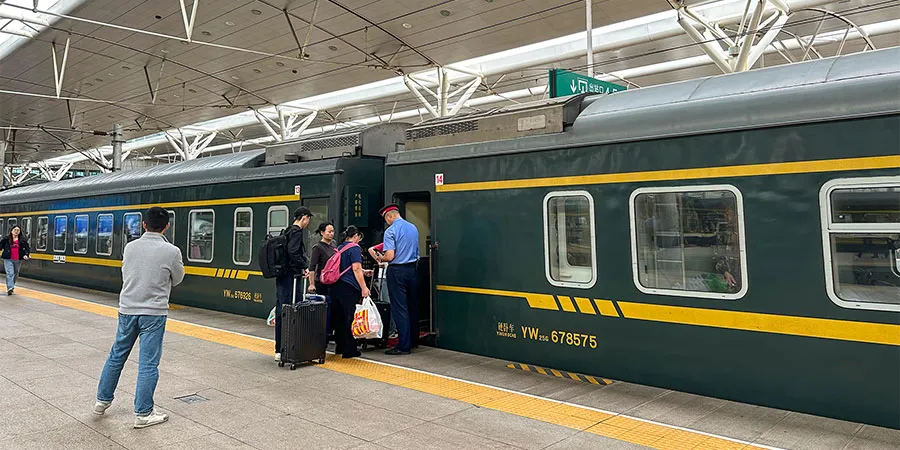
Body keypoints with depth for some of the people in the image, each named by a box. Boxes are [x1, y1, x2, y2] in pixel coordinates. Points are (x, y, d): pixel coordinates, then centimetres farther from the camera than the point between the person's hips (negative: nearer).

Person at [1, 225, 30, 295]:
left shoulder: (23, 240, 4)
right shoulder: (6, 238, 3)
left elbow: (27, 248, 3)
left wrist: (26, 255, -13)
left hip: (18, 260, 2)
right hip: (8, 259, -2)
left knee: (15, 274, 12)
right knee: (10, 273, -14)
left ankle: (10, 287, 30)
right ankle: (10, 288, -20)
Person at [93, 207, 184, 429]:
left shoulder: (130, 247, 1)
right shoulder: (171, 252, -12)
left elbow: (125, 274, 14)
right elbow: (177, 279, 3)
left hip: (127, 309, 5)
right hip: (154, 312, -5)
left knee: (117, 355, 20)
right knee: (148, 363, 1)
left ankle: (102, 400, 33)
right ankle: (143, 414, 7)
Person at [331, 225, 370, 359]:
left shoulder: (340, 248, 17)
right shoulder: (354, 248, -7)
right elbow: (356, 269, -14)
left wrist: (363, 272, 36)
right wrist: (364, 288, -14)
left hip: (336, 286, 8)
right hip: (349, 288, -8)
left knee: (338, 317, 13)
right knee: (348, 318, -3)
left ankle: (340, 346, 23)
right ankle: (349, 350, 1)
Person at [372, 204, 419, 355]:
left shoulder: (390, 231, -13)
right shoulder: (413, 228, 9)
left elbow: (390, 256, -18)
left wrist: (380, 259, 2)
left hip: (397, 271, -7)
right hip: (412, 269, 7)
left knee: (399, 308, -3)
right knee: (412, 306, 15)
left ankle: (404, 346, -2)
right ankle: (413, 340, 25)